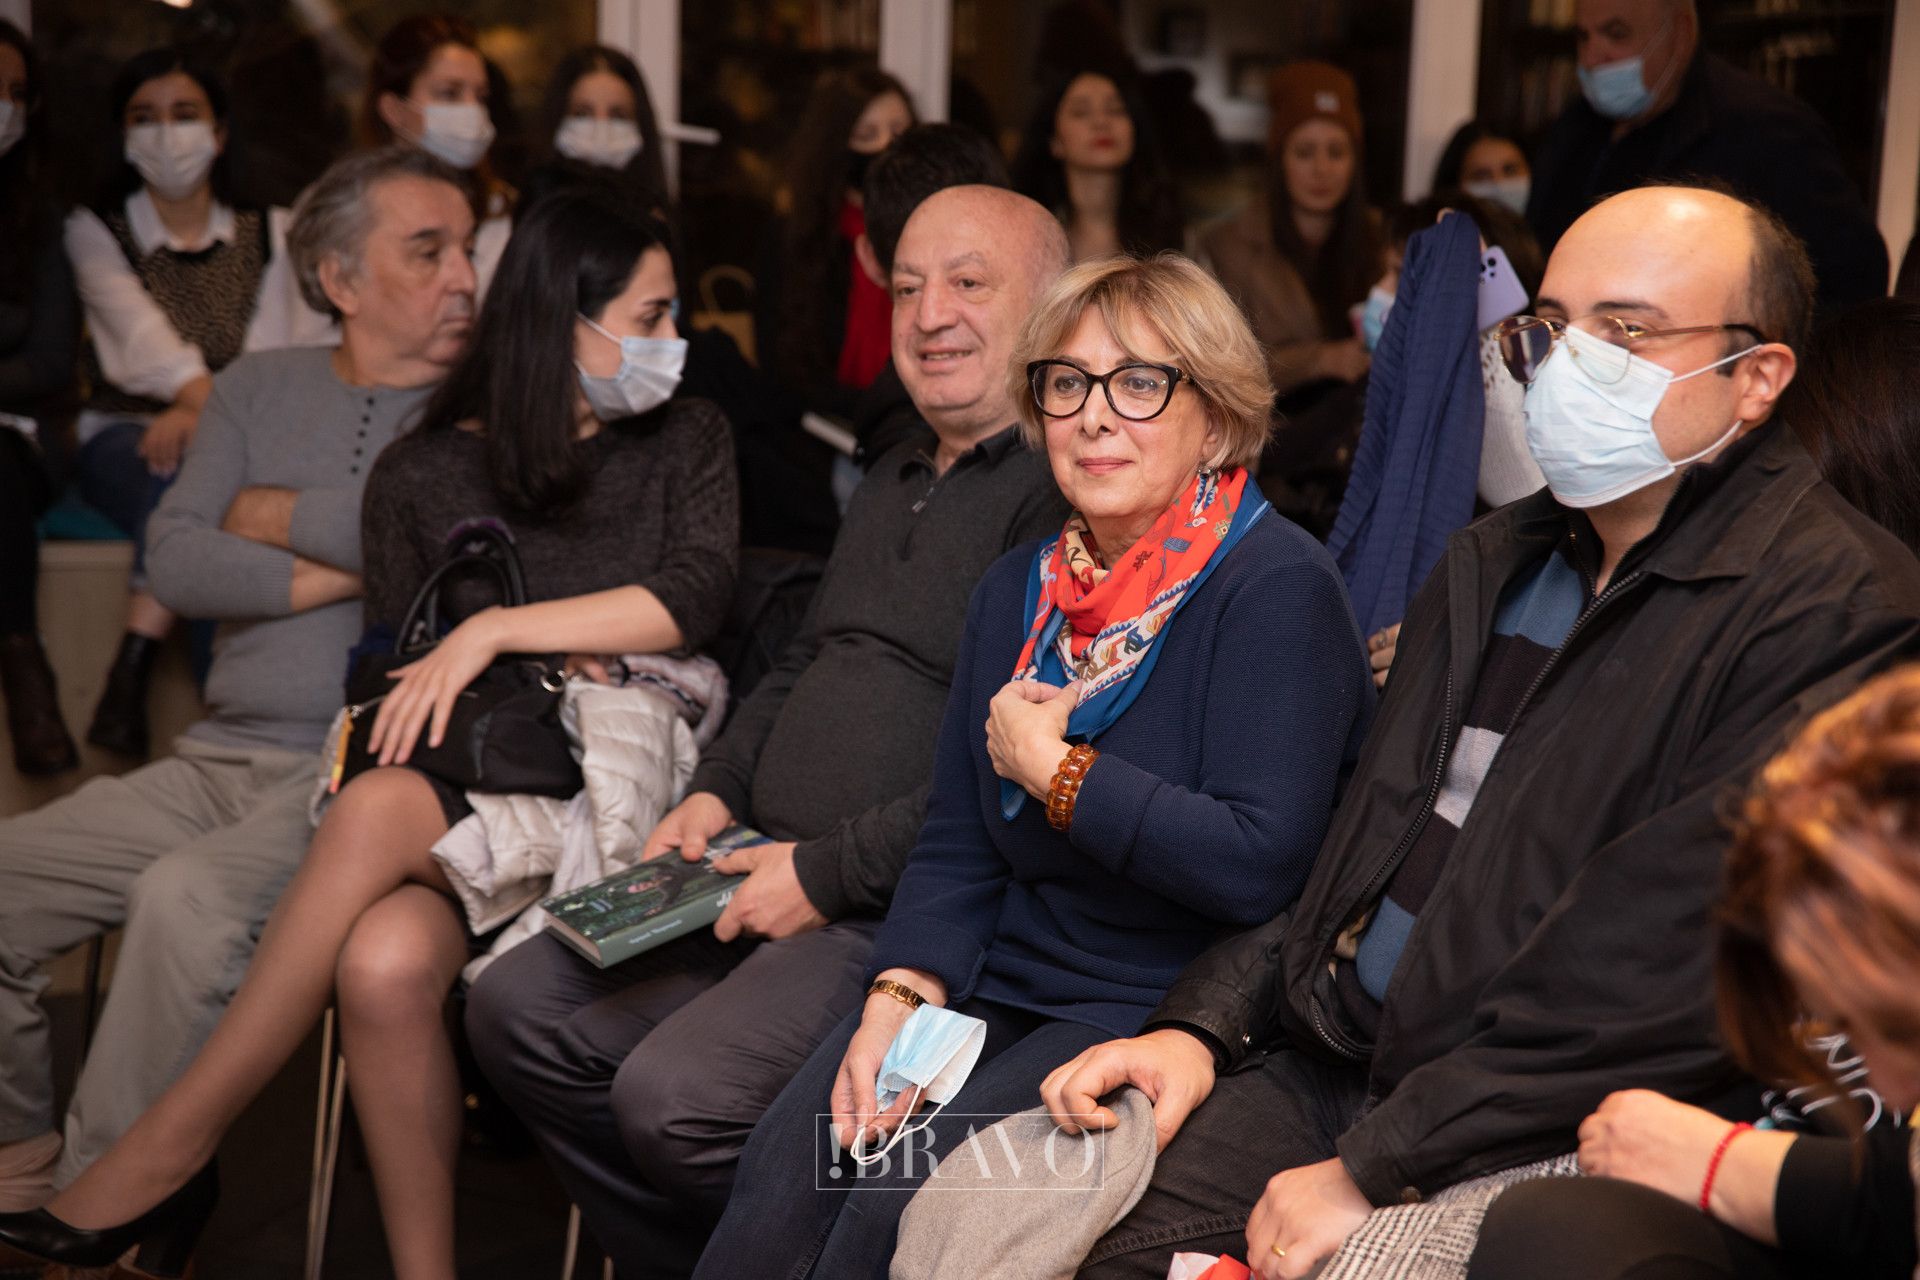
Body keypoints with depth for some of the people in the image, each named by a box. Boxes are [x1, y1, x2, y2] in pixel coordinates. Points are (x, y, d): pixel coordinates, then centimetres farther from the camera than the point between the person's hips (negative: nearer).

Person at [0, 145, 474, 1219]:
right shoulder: (261, 386, 17)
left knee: (185, 899, -32)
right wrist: (324, 577, -7)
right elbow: (174, 562, 6)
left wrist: (272, 513, -4)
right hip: (220, 759, 6)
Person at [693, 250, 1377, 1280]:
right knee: (784, 1172, -18)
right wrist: (899, 999, -6)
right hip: (1002, 980, 6)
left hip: (1168, 1004, -6)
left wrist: (1051, 766, -13)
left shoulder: (1276, 588, -11)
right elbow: (957, 845, 12)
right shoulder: (1017, 590, 12)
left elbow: (1260, 862, -22)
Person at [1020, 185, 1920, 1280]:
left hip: (1550, 1146, -6)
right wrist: (1206, 1025, 5)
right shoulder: (1497, 561, 18)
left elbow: (1666, 972, -19)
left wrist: (1379, 1169, -18)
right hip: (1330, 1063, 7)